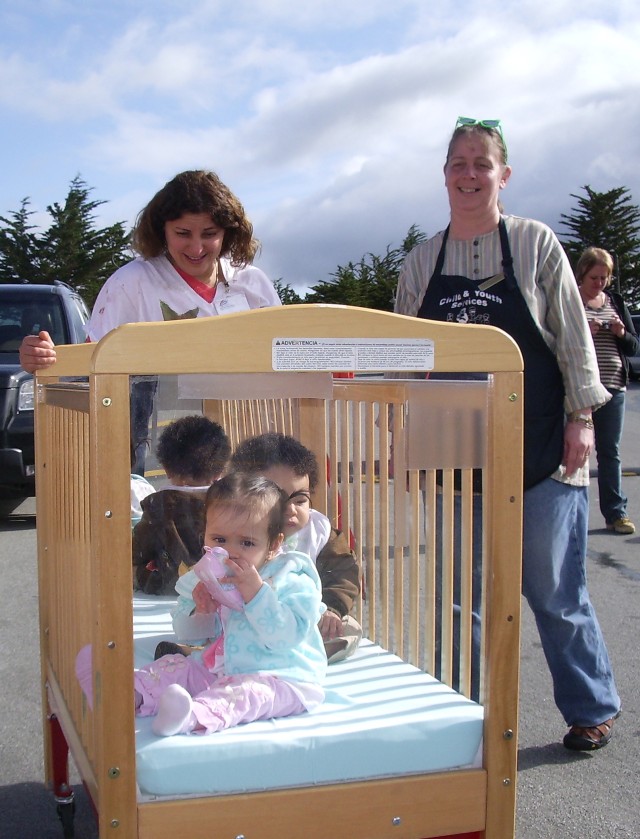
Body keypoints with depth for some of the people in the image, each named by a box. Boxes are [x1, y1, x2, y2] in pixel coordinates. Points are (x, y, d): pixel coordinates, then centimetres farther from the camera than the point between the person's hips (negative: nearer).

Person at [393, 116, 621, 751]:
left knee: (553, 590, 4)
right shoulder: (421, 262, 9)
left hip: (539, 446, -3)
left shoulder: (535, 243, 1)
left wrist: (581, 418, -6)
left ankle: (592, 709, 23)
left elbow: (573, 336, 1)